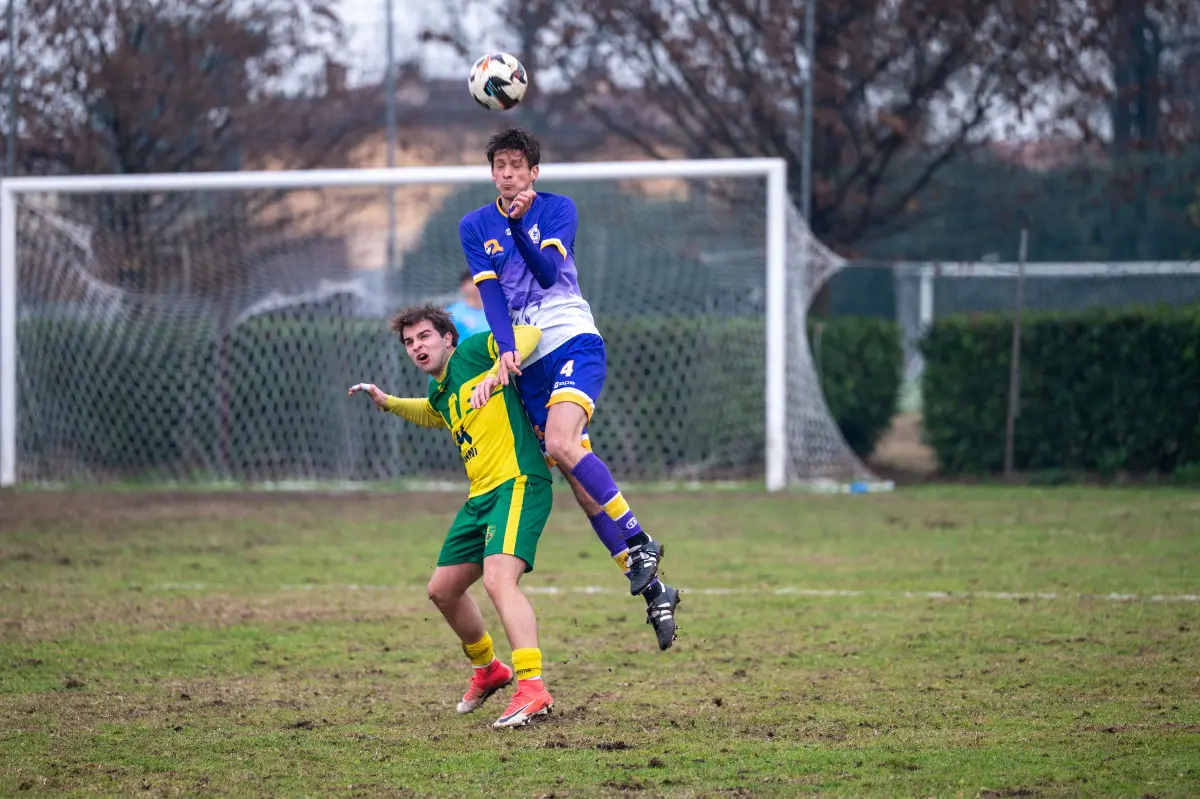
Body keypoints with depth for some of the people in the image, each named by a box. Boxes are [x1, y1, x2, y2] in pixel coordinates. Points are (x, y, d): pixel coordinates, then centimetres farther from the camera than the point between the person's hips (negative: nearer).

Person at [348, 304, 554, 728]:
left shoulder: (472, 352, -4)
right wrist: (386, 402, 30)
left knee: (498, 579, -29)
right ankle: (488, 670, 40)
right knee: (442, 589, 18)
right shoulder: (440, 393, 19)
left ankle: (532, 688, -38)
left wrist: (495, 374, -33)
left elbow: (529, 334, -19)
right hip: (481, 497, 10)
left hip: (518, 483, -10)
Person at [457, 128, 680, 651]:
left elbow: (548, 272, -14)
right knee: (574, 472, -2)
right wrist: (506, 349, -15)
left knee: (560, 445, -28)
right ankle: (652, 589, 2)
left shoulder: (557, 209, 0)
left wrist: (518, 225, -29)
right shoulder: (475, 226, 9)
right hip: (527, 361, 4)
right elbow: (490, 293, -1)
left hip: (573, 341, -4)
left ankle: (639, 543, -17)